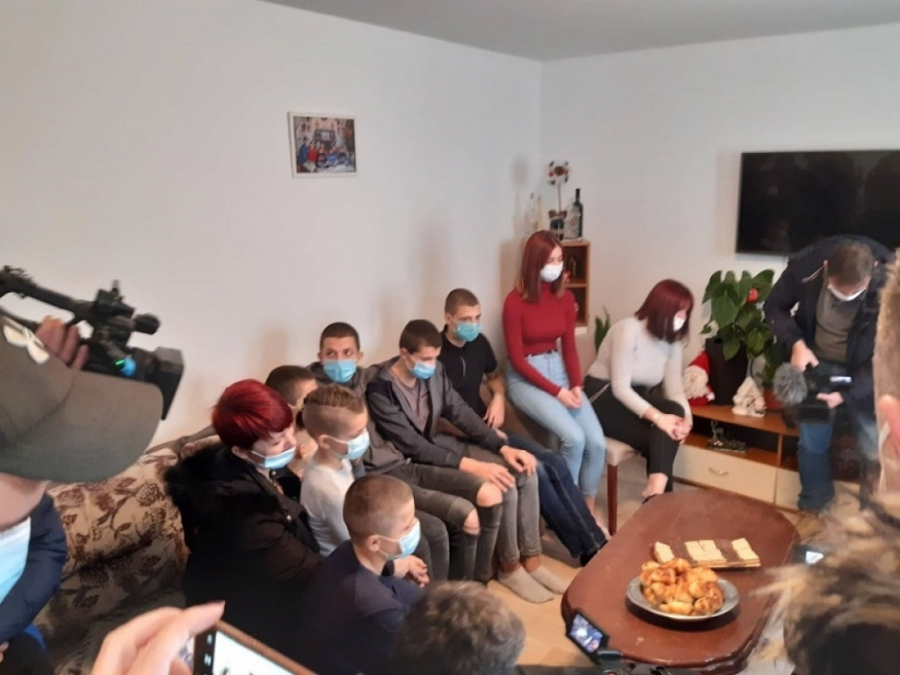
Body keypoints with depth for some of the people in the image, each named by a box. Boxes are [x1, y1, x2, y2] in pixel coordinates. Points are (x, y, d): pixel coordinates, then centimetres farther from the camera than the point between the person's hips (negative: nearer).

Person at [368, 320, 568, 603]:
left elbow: (460, 412, 2)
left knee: (524, 472, -8)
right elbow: (413, 447, -25)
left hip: (440, 443, 8)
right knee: (503, 486, -22)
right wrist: (471, 465, -31)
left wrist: (503, 447, -10)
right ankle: (509, 567, 1)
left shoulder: (434, 370, -2)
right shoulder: (381, 391, -23)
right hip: (414, 463, -7)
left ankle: (531, 560, 4)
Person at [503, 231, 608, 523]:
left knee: (597, 441, -11)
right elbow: (517, 360, -14)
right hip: (526, 377, -5)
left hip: (559, 370, 6)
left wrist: (576, 385, -9)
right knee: (574, 437, -24)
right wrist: (557, 391, -18)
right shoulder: (515, 302, -14)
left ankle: (588, 509, 10)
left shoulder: (565, 298, 3)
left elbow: (569, 347, 7)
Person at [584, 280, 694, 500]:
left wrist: (686, 417, -29)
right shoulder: (628, 330, -22)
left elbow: (675, 388, -7)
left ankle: (656, 491, -29)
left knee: (675, 412, -26)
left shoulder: (673, 341, 0)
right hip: (603, 396, -6)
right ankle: (659, 493, -13)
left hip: (636, 397, 7)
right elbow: (620, 387, -25)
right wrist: (658, 417, -35)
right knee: (657, 437, -28)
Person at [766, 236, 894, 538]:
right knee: (811, 441, 7)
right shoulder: (805, 265, -25)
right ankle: (812, 509, 28)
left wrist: (846, 394, -28)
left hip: (867, 371, -1)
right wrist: (796, 343, -22)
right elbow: (774, 307, -6)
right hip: (816, 363, 1)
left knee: (874, 449, 3)